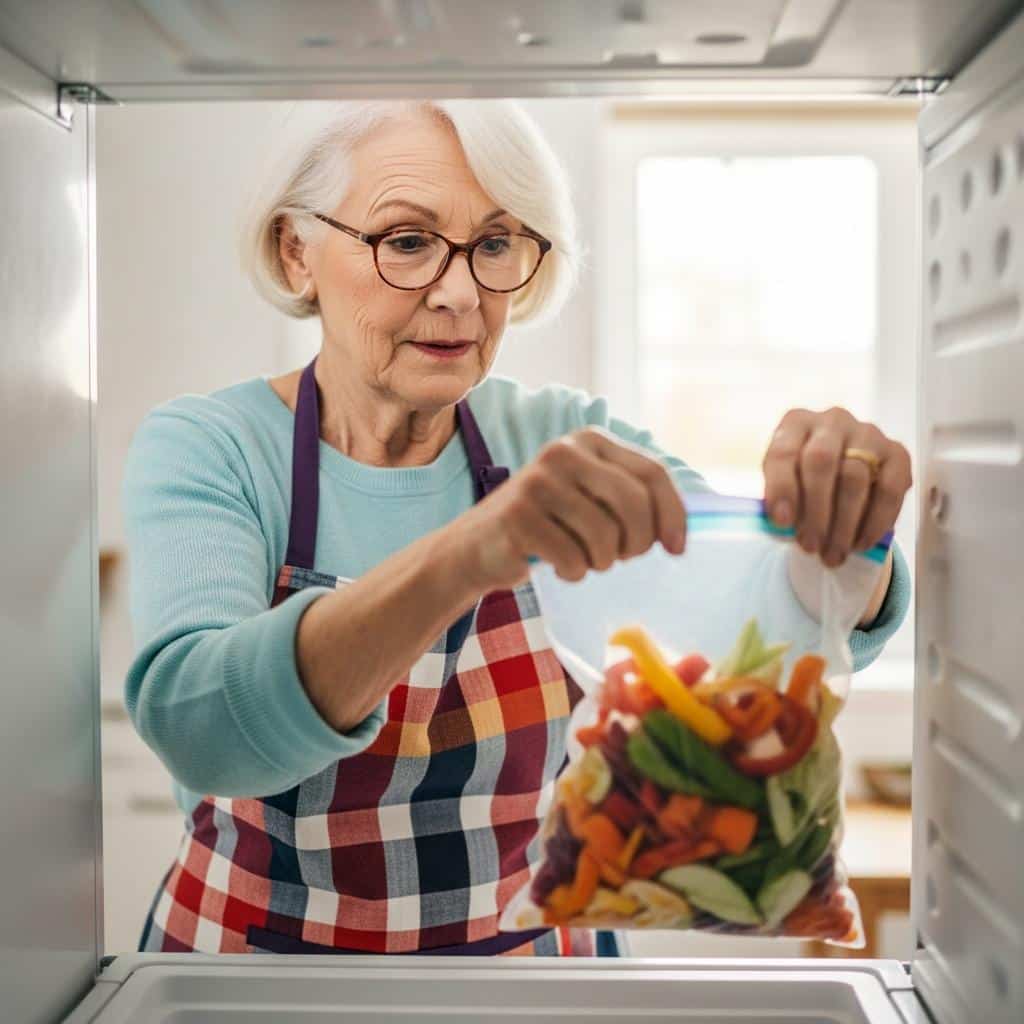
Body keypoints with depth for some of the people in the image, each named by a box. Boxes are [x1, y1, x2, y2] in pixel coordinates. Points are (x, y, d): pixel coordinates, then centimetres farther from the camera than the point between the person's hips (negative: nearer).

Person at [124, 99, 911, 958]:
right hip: (256, 932, -2)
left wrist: (832, 513, -40)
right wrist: (465, 555, -49)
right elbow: (194, 728, -34)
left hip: (531, 935, 3)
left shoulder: (563, 442, -10)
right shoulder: (207, 447, -17)